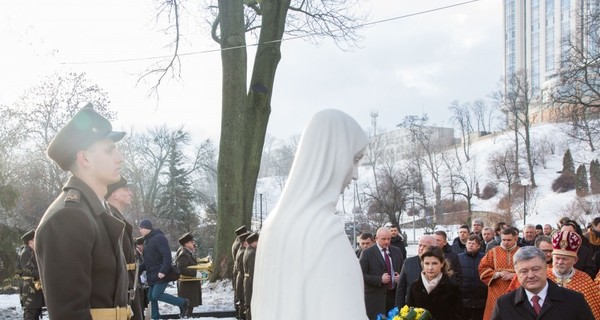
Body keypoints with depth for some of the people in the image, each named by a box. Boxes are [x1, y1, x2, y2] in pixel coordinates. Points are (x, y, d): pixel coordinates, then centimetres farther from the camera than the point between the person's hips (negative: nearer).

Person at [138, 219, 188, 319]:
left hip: (161, 274, -9)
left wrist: (163, 271, -28)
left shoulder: (159, 238, -14)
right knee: (151, 296, 9)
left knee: (156, 295, -14)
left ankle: (182, 303, -3)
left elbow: (167, 256, -22)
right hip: (152, 275, 9)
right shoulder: (147, 240, 15)